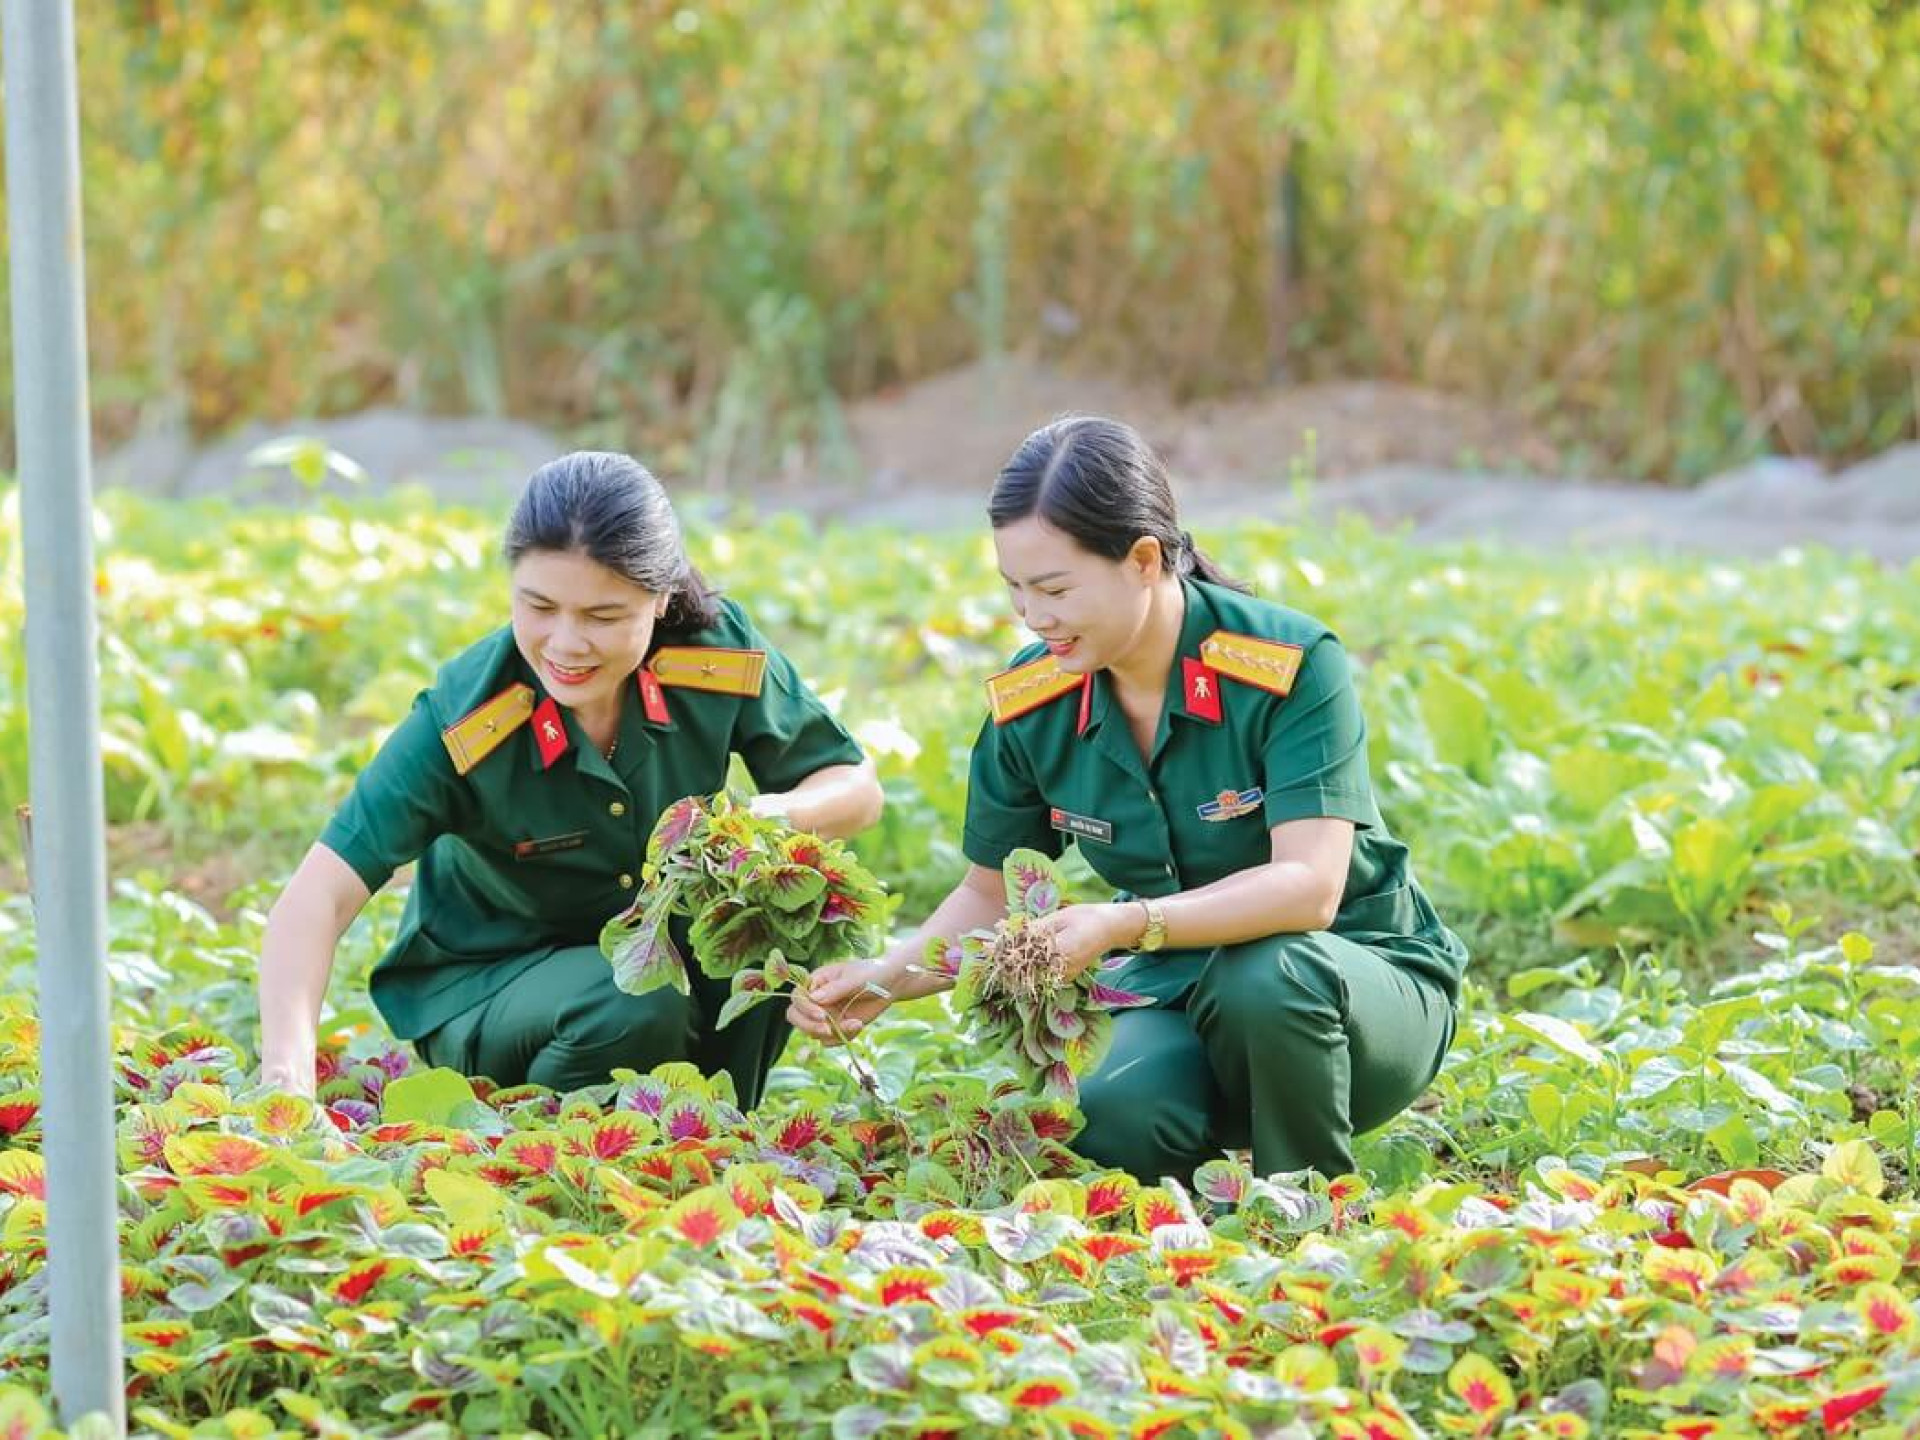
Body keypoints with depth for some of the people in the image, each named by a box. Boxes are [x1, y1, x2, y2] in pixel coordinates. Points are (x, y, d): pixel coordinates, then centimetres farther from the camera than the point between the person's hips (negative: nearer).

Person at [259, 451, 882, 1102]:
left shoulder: (721, 653, -18)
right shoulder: (460, 722, -26)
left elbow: (856, 789, -6)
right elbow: (318, 898, -32)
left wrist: (767, 817, -30)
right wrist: (286, 1072, -49)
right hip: (482, 990, -4)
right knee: (635, 1007, -34)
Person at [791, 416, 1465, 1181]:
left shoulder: (1292, 665, -20)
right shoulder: (1030, 706, -5)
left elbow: (1308, 885, -29)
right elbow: (989, 897, 7)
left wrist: (1125, 926, -42)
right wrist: (886, 977, -12)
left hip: (1368, 978, -3)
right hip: (1182, 991, 3)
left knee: (1265, 980, -38)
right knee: (1116, 1122, -31)